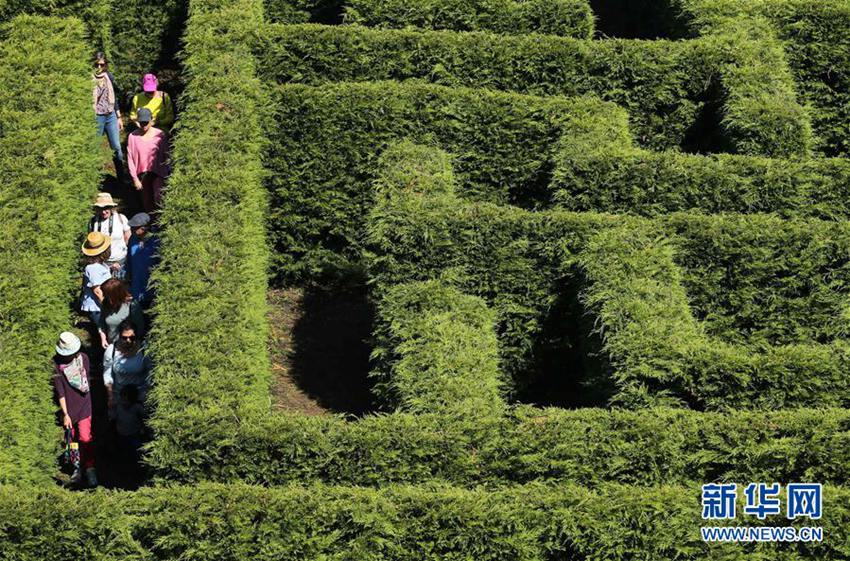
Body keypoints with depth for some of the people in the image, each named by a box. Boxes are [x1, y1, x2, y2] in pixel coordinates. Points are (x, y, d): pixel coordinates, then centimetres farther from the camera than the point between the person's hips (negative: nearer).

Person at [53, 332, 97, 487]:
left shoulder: (83, 357, -7)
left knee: (85, 437, -6)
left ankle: (90, 469, 4)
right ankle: (77, 468, 27)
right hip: (68, 406, -1)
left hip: (84, 405, 1)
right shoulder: (56, 363, -17)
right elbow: (60, 391, -16)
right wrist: (65, 414, -16)